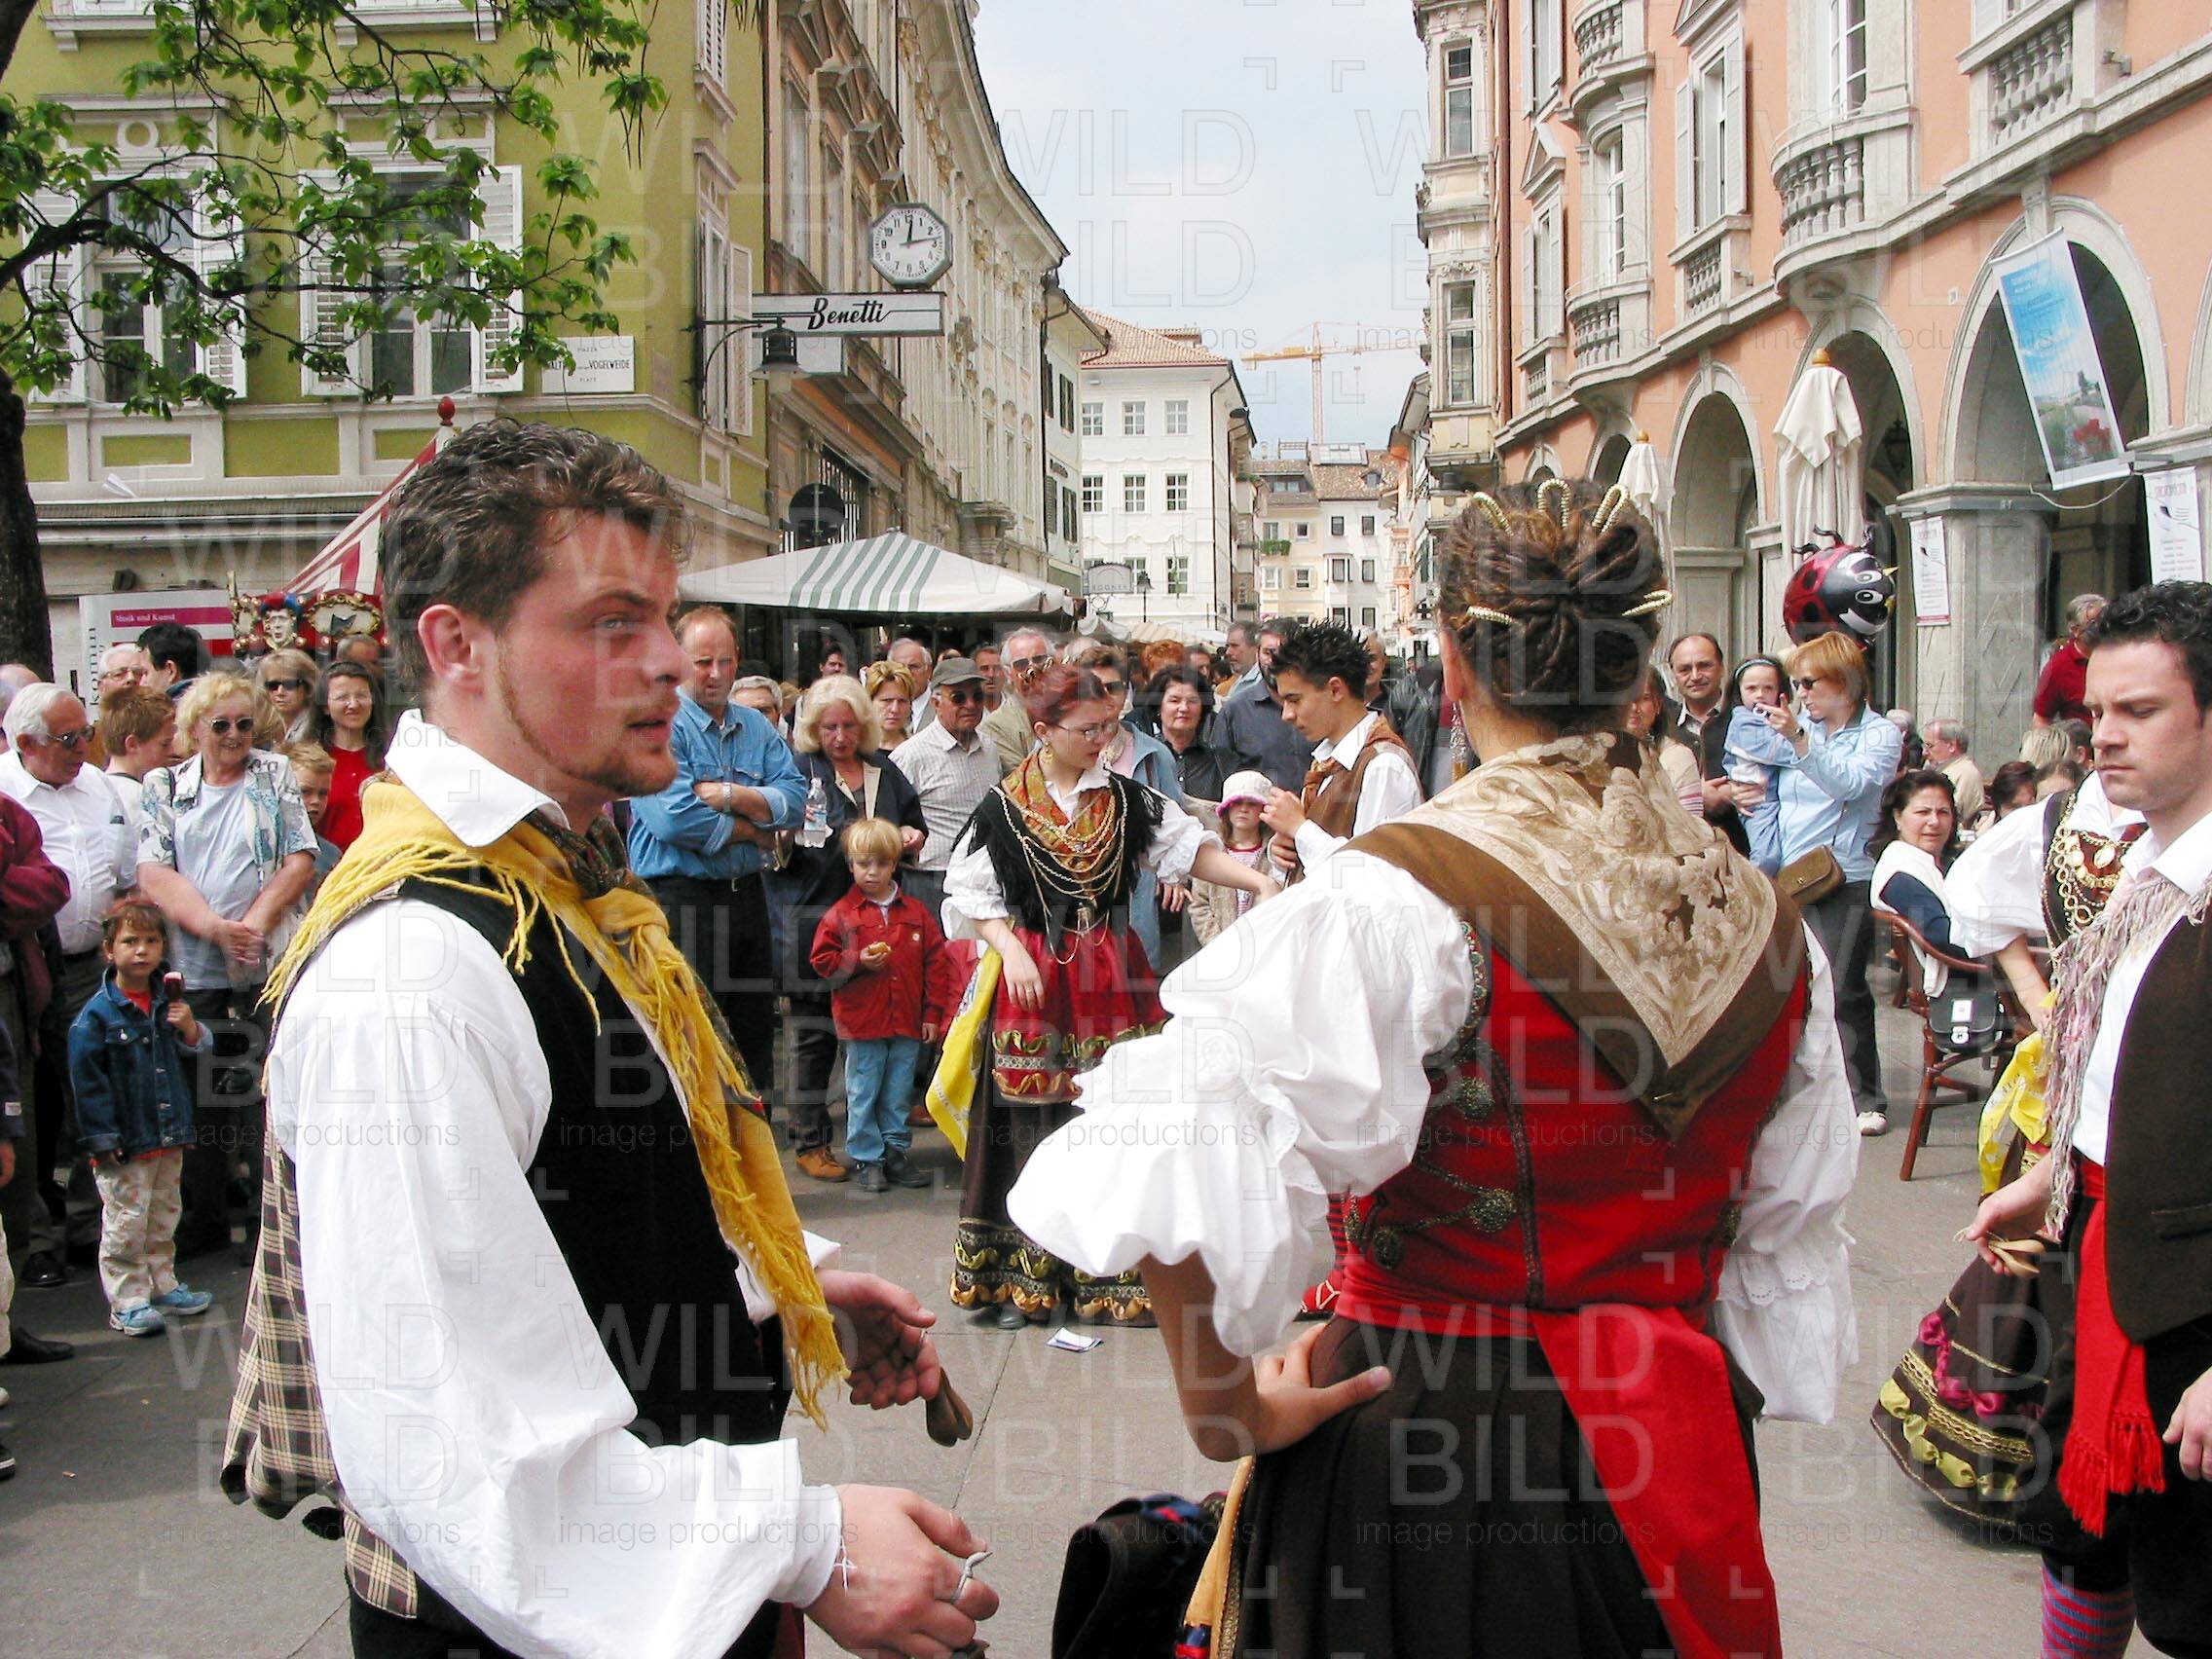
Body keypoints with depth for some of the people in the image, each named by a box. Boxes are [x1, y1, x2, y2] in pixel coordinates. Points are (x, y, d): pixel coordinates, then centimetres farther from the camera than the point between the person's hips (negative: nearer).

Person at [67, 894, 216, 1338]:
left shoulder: (168, 1001, 5)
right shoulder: (97, 1014, -12)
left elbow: (199, 1049, 13)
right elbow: (86, 1081, -11)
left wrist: (190, 1029, -10)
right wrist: (103, 1139, -14)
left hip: (169, 1137, 6)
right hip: (124, 1148, -6)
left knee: (164, 1215, 17)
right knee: (126, 1223, -2)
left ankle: (163, 1286, 30)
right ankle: (127, 1301, 8)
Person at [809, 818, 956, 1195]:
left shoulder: (916, 914, 5)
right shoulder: (840, 915, -2)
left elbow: (936, 963, 6)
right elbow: (823, 962, -3)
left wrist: (934, 1013, 3)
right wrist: (859, 962, -19)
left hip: (907, 1023, 2)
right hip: (862, 1022, -2)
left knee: (898, 1092, 12)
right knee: (863, 1093, 4)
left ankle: (895, 1151, 24)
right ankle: (866, 1158, 14)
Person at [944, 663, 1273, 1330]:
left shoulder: (1126, 798, 5)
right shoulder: (1003, 808, -1)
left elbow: (1189, 847, 0)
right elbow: (971, 895, 2)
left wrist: (1256, 880, -15)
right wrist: (1011, 949, -12)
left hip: (1112, 975, 2)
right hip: (1034, 976, -2)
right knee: (1035, 1126, 1)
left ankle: (1115, 1272, 8)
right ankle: (1025, 1279, 11)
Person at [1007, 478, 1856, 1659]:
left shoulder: (1399, 905, -20)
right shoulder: (1763, 919, -1)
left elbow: (1170, 1170, -31)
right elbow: (1790, 1241, 8)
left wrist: (1221, 1404, -16)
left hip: (1426, 1442, -6)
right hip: (1678, 1465, 6)